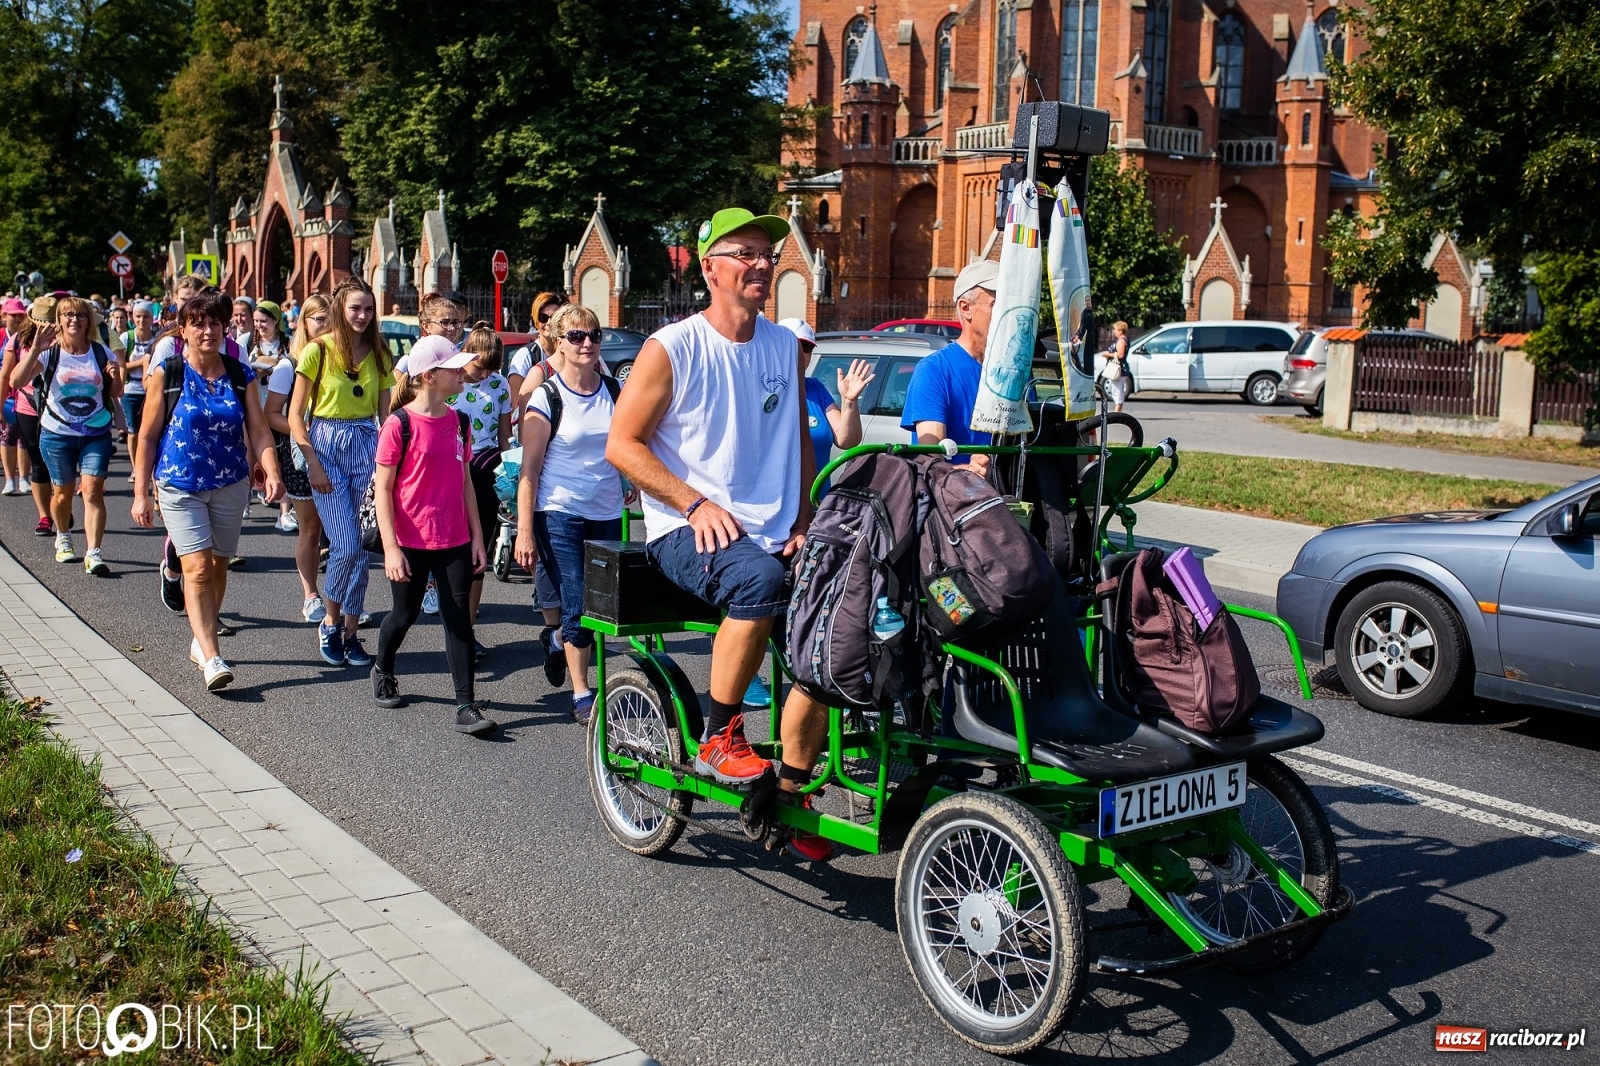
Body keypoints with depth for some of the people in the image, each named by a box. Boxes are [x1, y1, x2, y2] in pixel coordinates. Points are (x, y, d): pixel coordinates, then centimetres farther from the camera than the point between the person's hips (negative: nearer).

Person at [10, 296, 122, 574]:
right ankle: (62, 538, 40)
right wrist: (35, 350, -29)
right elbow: (16, 381, -18)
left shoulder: (101, 353, 1)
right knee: (63, 491, 13)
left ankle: (93, 553, -14)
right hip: (57, 434, 0)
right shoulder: (49, 353, -4)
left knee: (92, 490, -12)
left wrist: (116, 378, -13)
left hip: (96, 434, 0)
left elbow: (115, 394, 9)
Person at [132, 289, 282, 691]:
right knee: (198, 567, -13)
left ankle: (200, 641, 32)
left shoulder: (241, 375, 2)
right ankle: (211, 659, -17)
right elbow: (148, 434, 0)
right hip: (181, 486, -3)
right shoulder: (167, 373, -4)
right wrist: (141, 492, -2)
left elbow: (258, 430, -3)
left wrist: (271, 470, -22)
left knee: (218, 565, 12)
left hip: (231, 484, 3)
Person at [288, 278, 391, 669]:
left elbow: (385, 414, 12)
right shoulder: (318, 350, -4)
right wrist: (313, 464, -11)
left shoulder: (378, 354, 8)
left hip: (366, 448, 3)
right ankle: (332, 623, 11)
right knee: (349, 546, -10)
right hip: (326, 446, -3)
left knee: (349, 547, 3)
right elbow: (295, 416, -3)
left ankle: (348, 631, 13)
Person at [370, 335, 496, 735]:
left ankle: (466, 706, -2)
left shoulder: (458, 422, 5)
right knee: (406, 613, 13)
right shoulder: (400, 424, -11)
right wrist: (391, 548, -15)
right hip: (410, 543, -4)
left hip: (454, 541, 4)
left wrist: (477, 537, 8)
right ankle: (382, 671, 42)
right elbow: (382, 490, -10)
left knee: (458, 617, -1)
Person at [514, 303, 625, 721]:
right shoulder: (547, 397, -5)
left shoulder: (614, 392, 5)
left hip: (607, 514, 4)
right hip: (560, 515, -4)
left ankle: (561, 647, 34)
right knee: (578, 608, -6)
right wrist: (525, 530, -10)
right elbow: (529, 469, -6)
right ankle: (581, 694, 5)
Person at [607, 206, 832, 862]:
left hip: (772, 536, 5)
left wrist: (802, 522, 8)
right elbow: (622, 445, -5)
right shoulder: (673, 349, -5)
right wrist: (696, 503, -16)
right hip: (686, 532, -5)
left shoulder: (785, 348, 13)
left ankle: (787, 799, 2)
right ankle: (718, 739, -19)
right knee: (759, 578, -37)